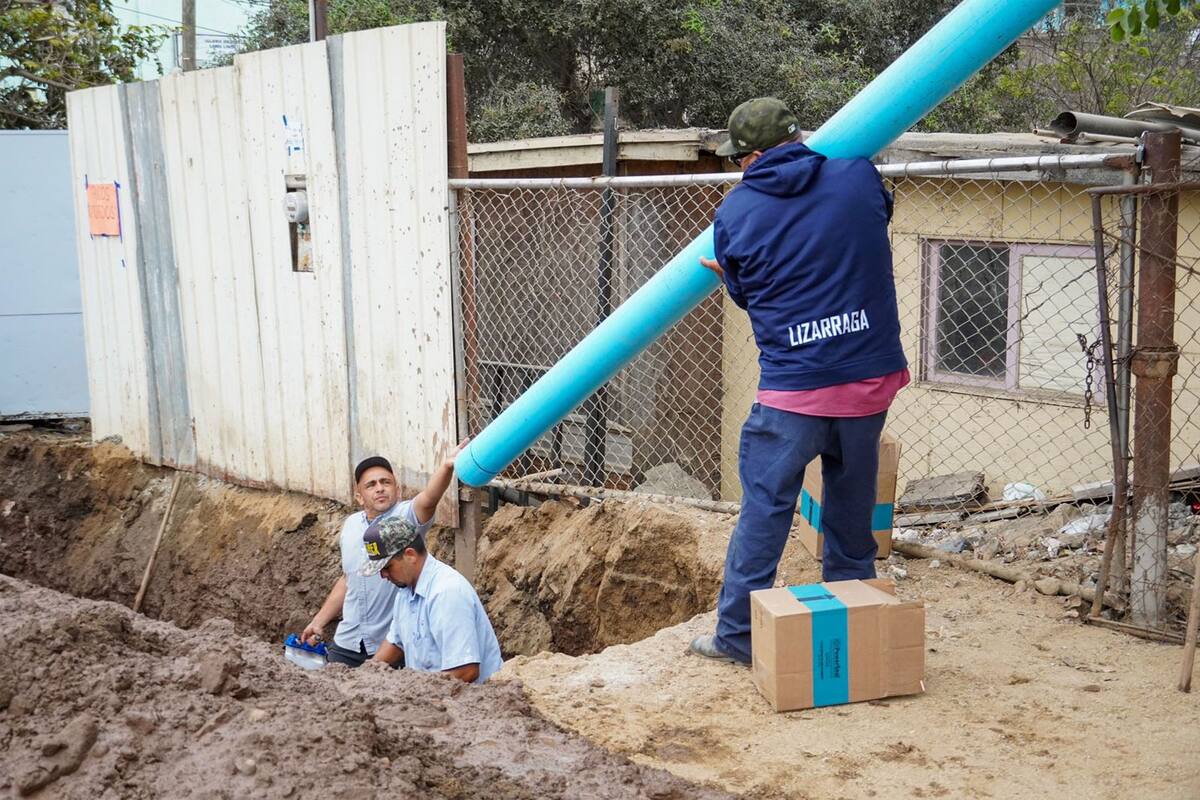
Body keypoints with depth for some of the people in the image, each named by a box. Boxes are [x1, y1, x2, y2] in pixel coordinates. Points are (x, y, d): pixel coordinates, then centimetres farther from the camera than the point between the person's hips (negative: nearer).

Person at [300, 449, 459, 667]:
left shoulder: (406, 517, -13)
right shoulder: (350, 525, 7)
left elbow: (428, 500, -36)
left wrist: (447, 466, -55)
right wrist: (319, 622, 20)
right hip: (347, 643, 6)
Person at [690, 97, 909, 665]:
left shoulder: (734, 213, -4)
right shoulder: (860, 177, 0)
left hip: (793, 389, -3)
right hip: (871, 376, 3)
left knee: (765, 508, 7)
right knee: (852, 508, 17)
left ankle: (737, 635, 14)